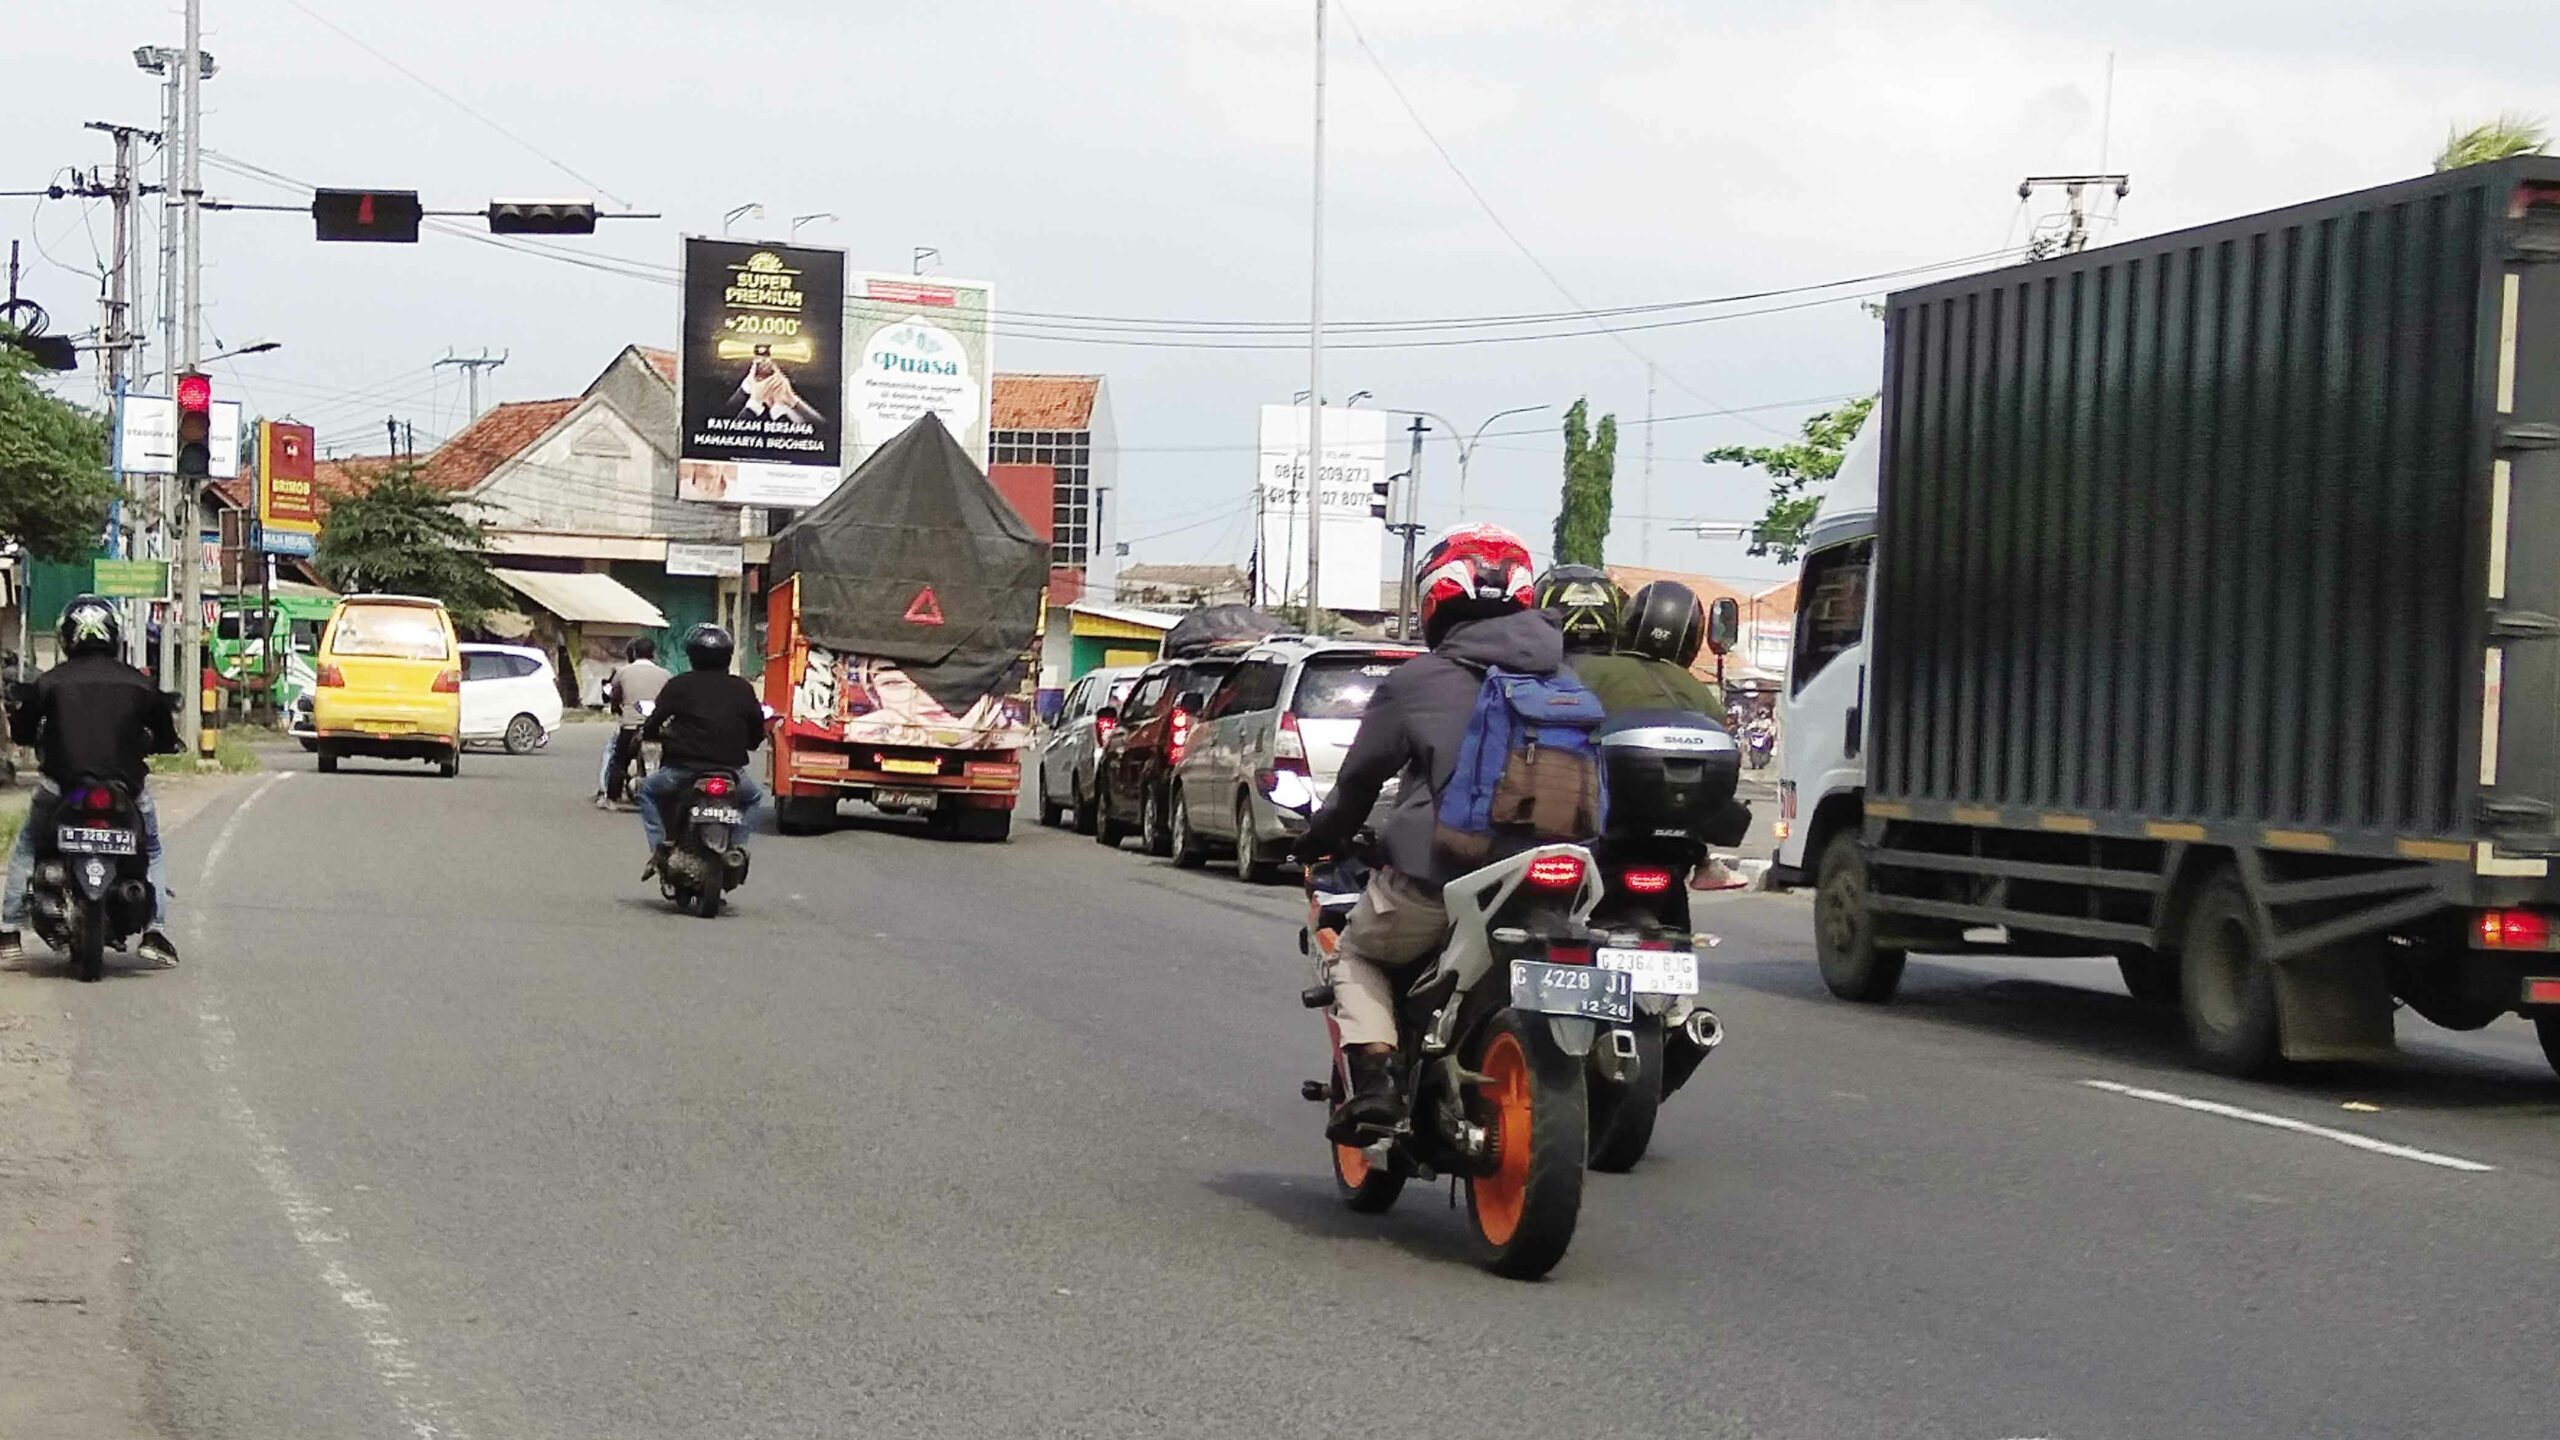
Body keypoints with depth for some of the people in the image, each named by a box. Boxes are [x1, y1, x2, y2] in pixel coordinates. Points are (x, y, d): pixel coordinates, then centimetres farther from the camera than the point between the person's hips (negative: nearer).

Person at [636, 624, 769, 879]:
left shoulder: (678, 686, 0)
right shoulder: (742, 689, 6)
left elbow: (653, 725, 1)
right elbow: (757, 732, 10)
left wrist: (646, 733, 25)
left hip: (682, 769, -1)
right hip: (730, 769, 1)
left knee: (648, 790, 27)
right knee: (753, 796, 32)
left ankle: (659, 846, 10)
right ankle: (737, 847, 14)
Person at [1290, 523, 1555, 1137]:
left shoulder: (1414, 682, -2)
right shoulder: (1560, 675, 9)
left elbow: (1359, 779, 7)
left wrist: (1318, 841, 25)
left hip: (1432, 878, -4)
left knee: (1356, 955, 20)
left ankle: (1371, 1078, 0)